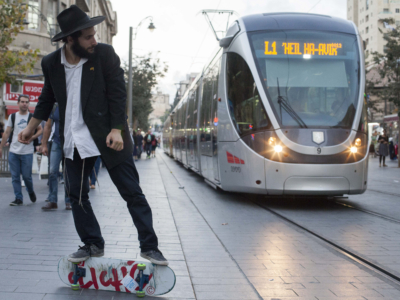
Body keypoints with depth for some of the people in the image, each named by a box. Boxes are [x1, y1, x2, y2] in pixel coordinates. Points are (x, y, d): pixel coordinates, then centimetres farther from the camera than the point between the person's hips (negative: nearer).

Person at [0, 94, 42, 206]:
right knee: (15, 176, 3)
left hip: (27, 152, -2)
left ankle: (31, 192, 28)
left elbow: (40, 129, 7)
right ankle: (18, 198, 11)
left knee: (26, 176, 0)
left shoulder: (33, 117, 2)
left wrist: (32, 138, -10)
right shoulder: (13, 116, 9)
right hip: (13, 151, 3)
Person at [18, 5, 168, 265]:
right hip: (74, 141, 4)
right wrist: (31, 127, 19)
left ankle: (150, 247, 8)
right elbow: (47, 98, 16)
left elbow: (118, 94, -11)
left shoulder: (105, 54, -10)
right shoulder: (51, 63, 0)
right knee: (77, 195, 9)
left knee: (133, 193, -1)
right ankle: (93, 244, 24)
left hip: (107, 136, -4)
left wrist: (116, 130, -19)